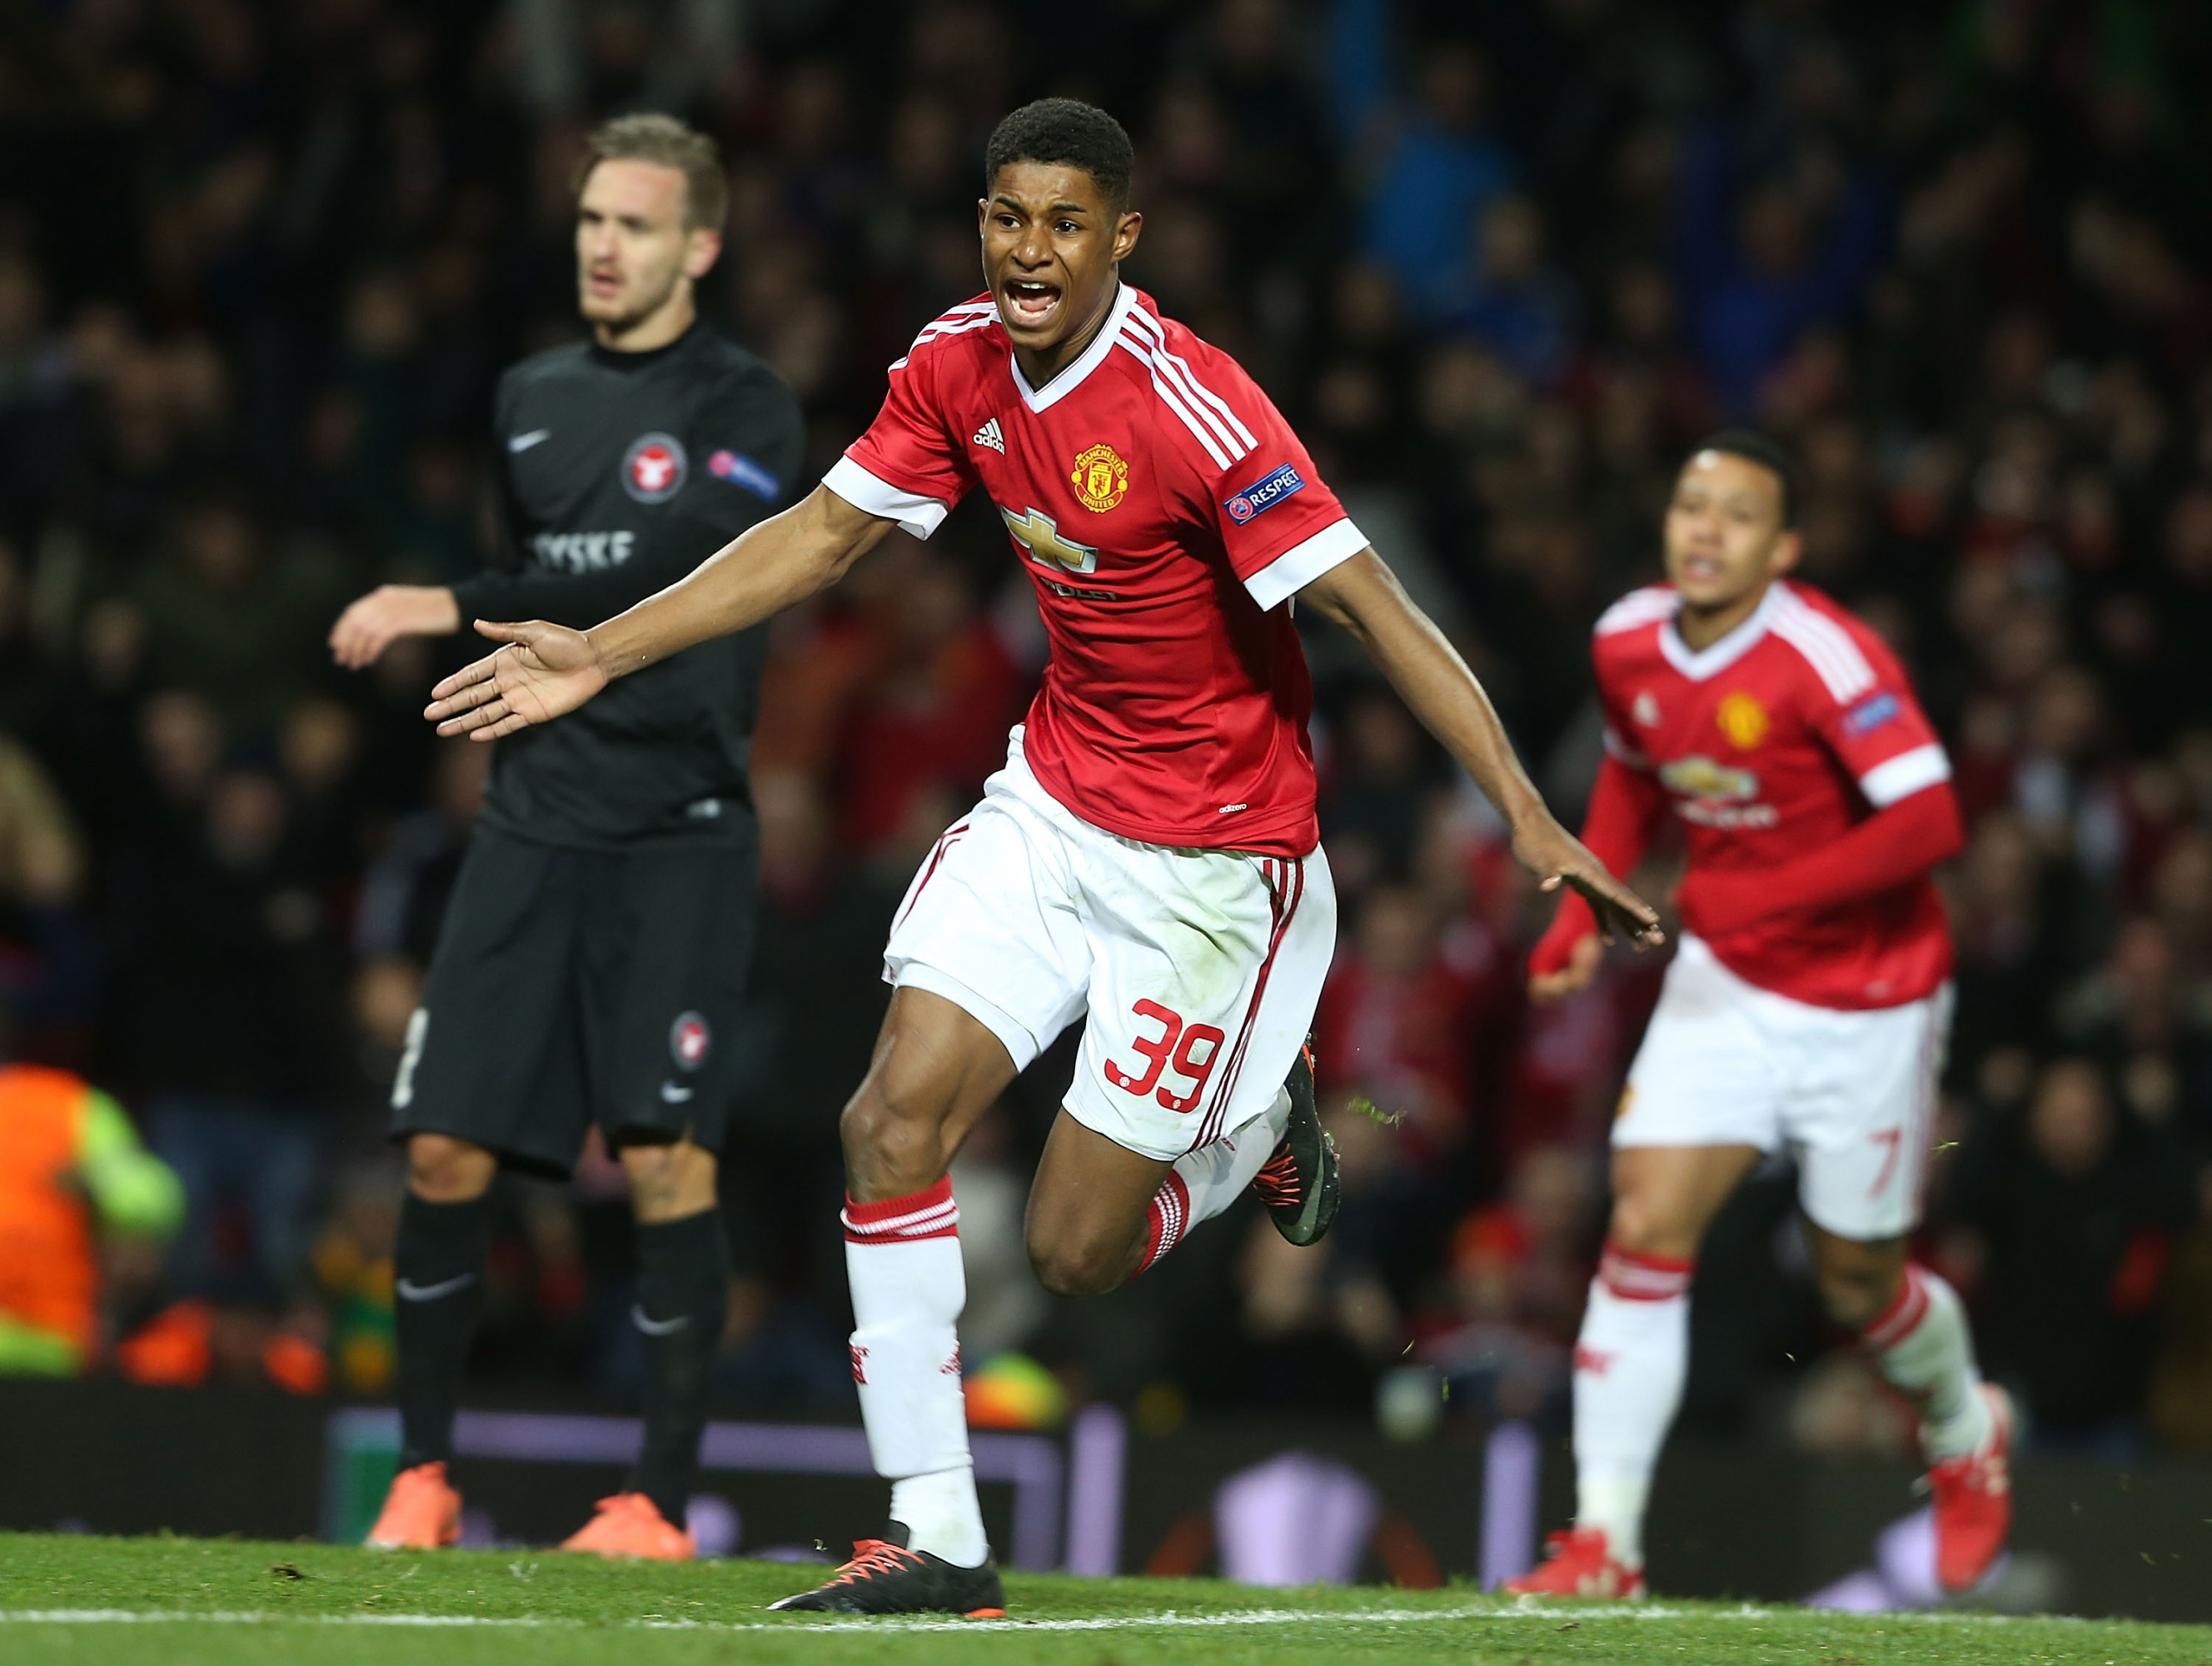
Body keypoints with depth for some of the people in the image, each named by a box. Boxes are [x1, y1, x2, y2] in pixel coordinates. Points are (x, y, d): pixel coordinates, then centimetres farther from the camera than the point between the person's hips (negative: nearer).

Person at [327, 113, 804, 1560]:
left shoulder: (745, 410, -4)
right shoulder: (531, 397, 14)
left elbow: (653, 582, -18)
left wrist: (452, 610, -20)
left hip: (678, 833, -5)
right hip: (535, 825, 5)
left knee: (666, 1158, -9)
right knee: (446, 1151, -1)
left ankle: (663, 1504, -3)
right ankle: (424, 1474, 12)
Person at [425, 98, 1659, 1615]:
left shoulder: (1196, 411, -24)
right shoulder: (960, 366, -3)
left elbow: (1373, 609, -25)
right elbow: (826, 533, 10)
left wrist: (1528, 816, -32)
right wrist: (599, 655, 10)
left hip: (1213, 852, -6)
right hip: (1052, 806, 6)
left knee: (1074, 1250, -4)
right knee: (894, 1125, -12)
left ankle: (1261, 1120, 29)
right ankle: (936, 1541, -4)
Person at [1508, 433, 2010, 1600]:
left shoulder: (1827, 658, -23)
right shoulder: (1627, 643, -4)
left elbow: (1928, 820, -29)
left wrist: (1771, 896, -31)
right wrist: (1585, 907, 5)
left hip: (1866, 1006, -4)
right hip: (1724, 988, 4)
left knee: (1858, 1285, 8)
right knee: (1645, 1231, -12)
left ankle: (1965, 1437, 43)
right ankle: (1604, 1542, -9)